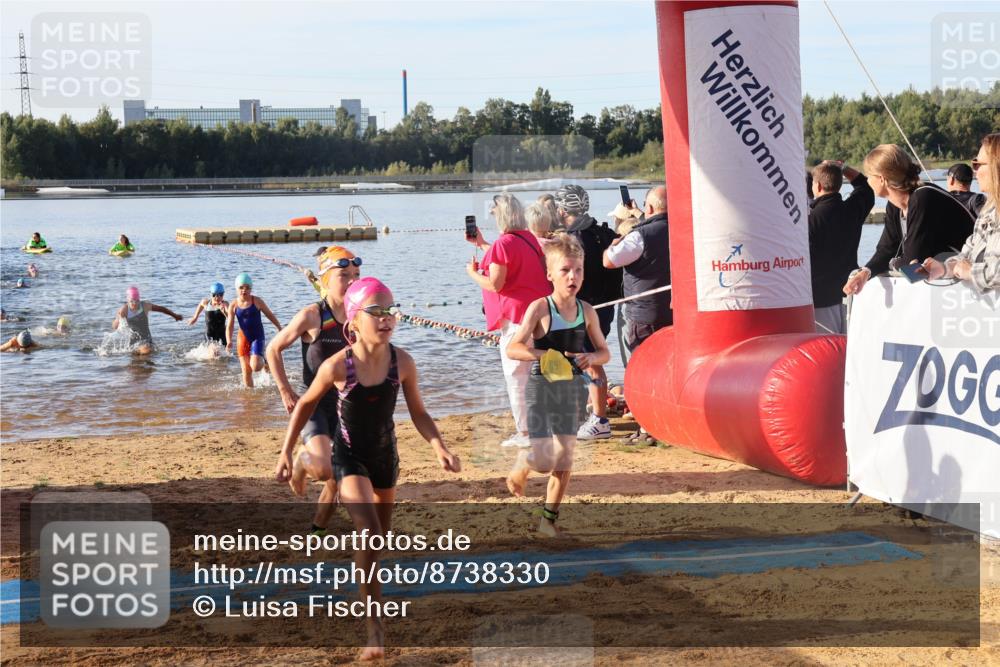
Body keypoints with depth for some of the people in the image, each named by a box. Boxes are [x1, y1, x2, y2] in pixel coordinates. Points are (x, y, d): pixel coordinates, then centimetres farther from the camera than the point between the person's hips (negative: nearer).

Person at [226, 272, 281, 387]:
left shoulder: (257, 301, -9)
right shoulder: (233, 305, -5)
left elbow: (270, 315, 3)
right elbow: (229, 326, -5)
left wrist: (280, 329, 9)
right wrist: (229, 341, -21)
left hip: (257, 337, -2)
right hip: (243, 338, 2)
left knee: (255, 366, -19)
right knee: (246, 371, 2)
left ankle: (263, 361, 16)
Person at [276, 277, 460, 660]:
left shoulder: (402, 362, -16)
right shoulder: (337, 366, -22)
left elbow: (418, 412, -4)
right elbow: (305, 405, -5)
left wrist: (439, 448, -20)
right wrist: (285, 455, -1)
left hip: (385, 455, 4)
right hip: (349, 457, -4)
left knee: (381, 538, 18)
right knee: (368, 531, -23)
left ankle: (365, 596, 48)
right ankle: (375, 628, -19)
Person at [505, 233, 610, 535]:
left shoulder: (587, 311, 0)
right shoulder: (540, 309, -13)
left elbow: (604, 352, 9)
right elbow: (513, 348, -17)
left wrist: (591, 358, -13)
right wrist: (544, 355, -32)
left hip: (573, 387, 4)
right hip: (542, 386, -4)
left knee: (564, 456, 6)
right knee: (543, 457, -11)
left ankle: (549, 518, 19)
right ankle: (519, 469, 25)